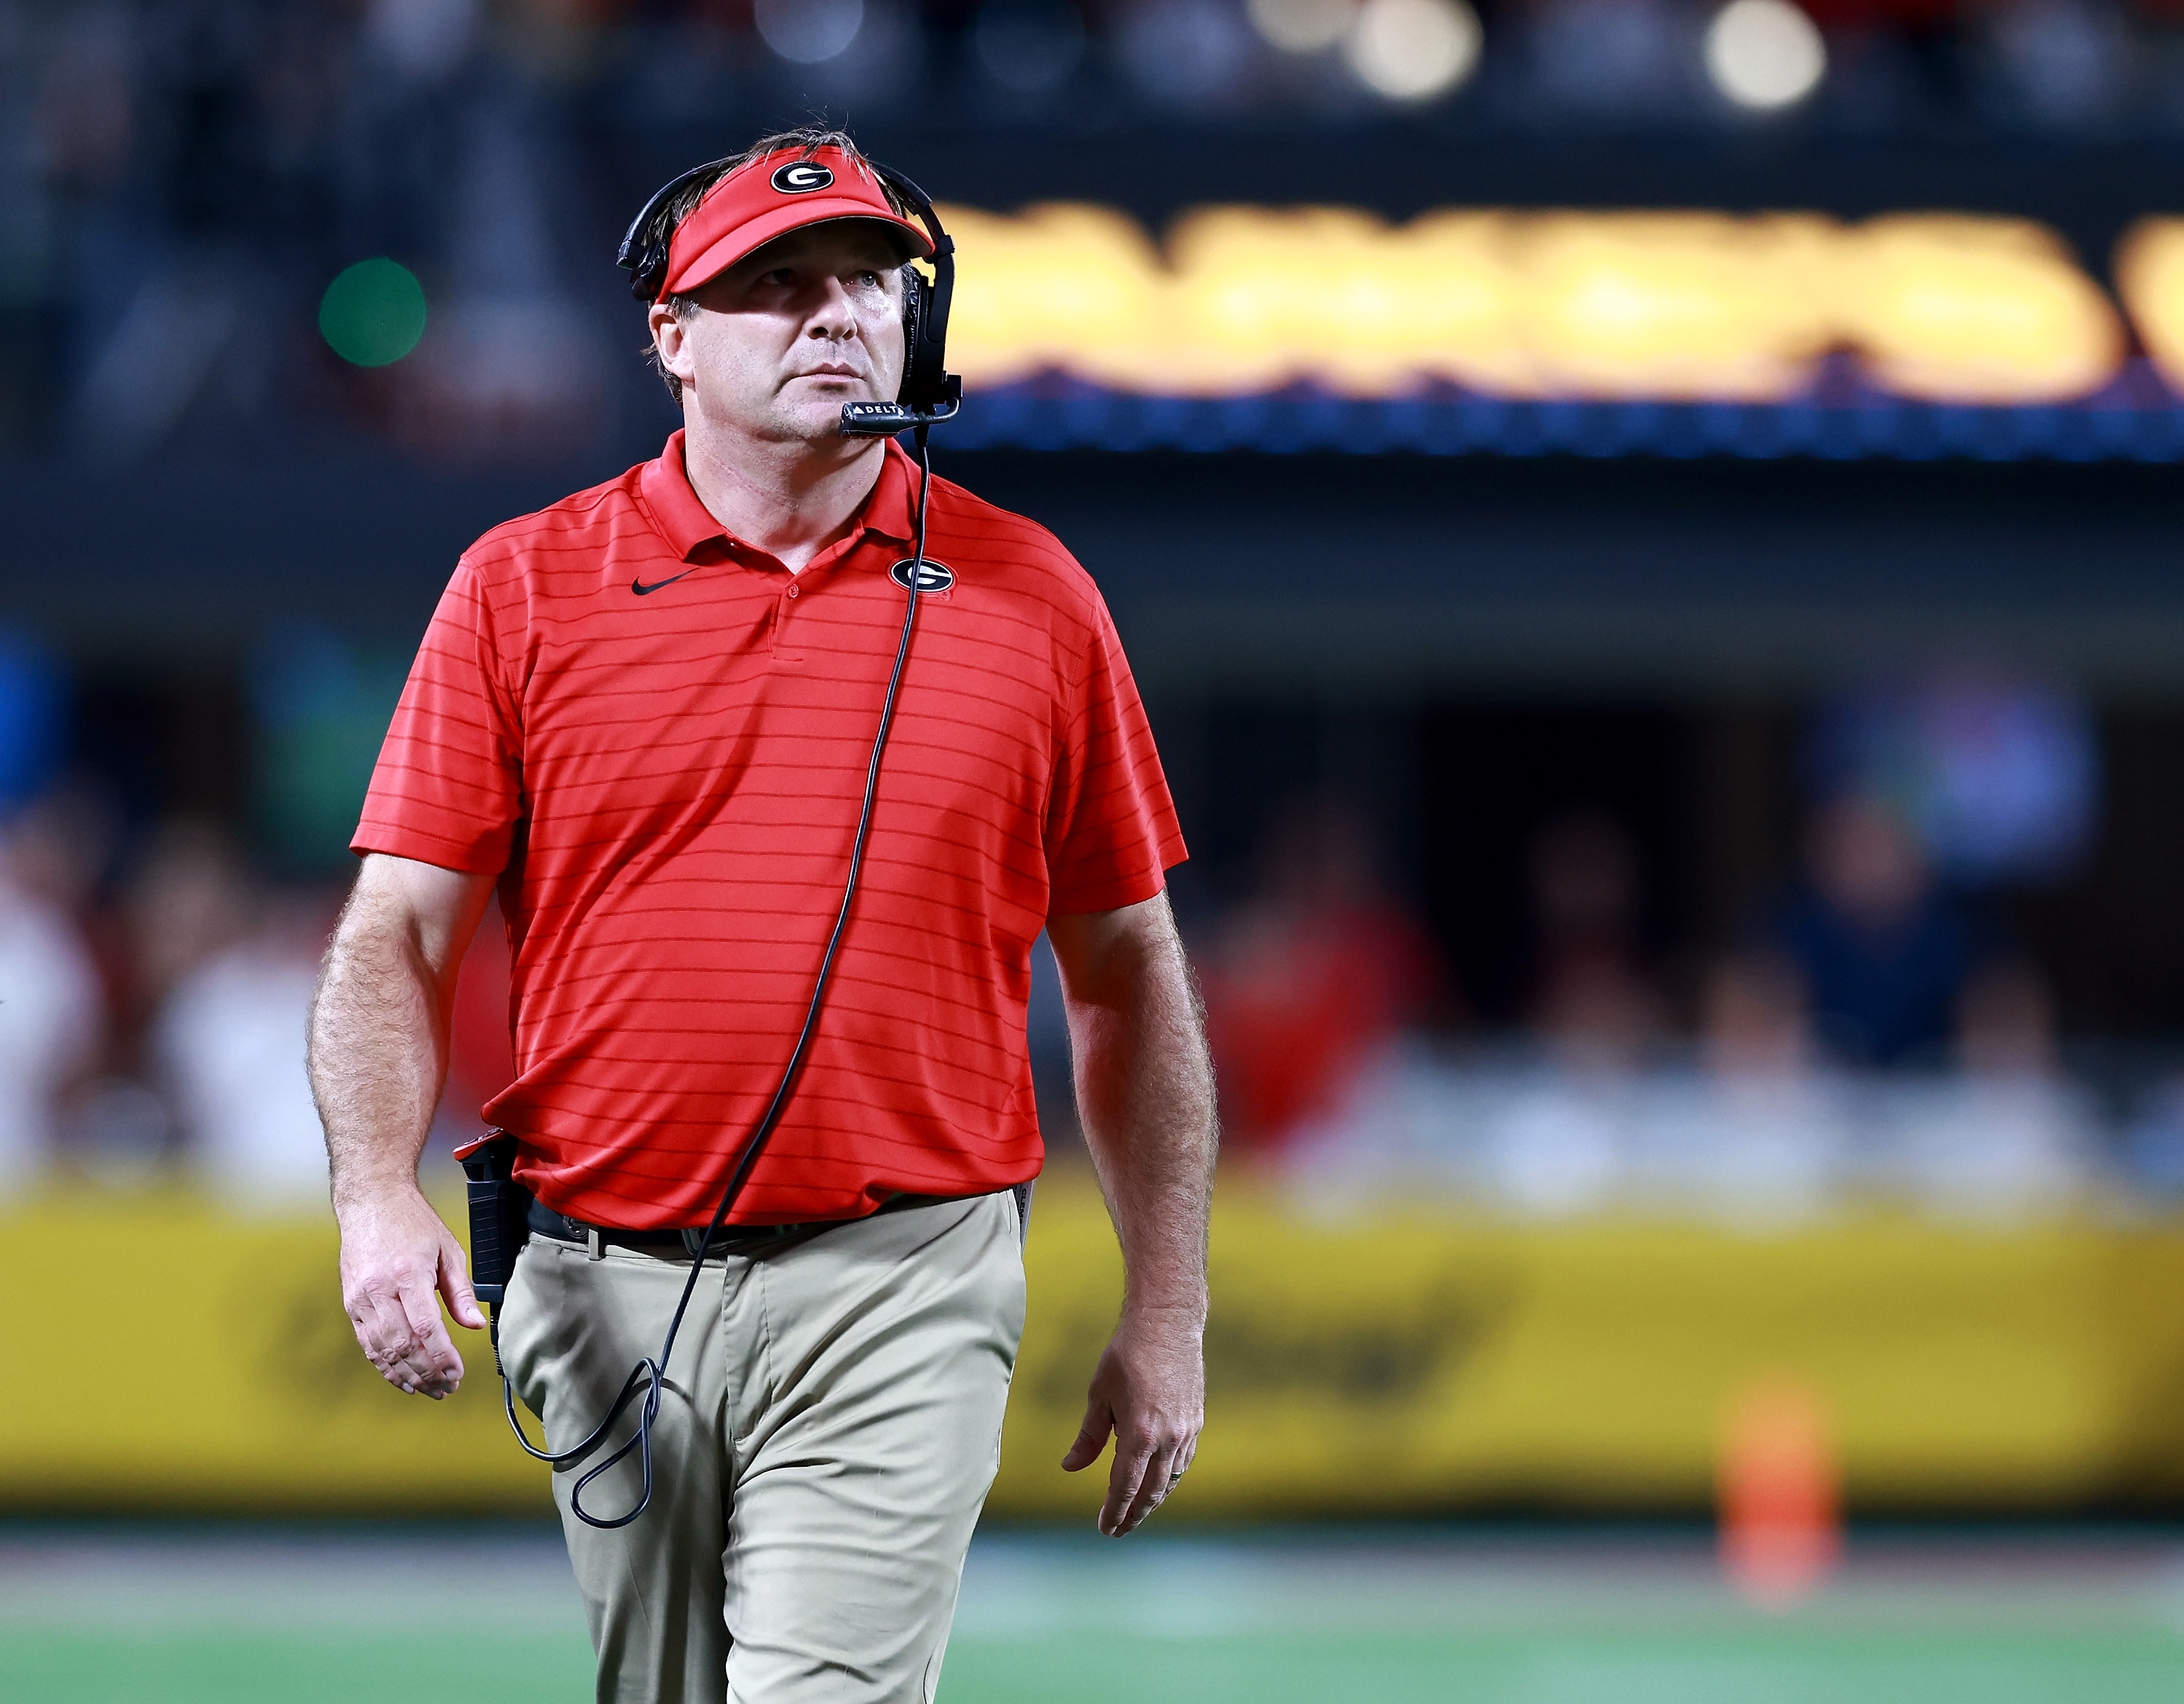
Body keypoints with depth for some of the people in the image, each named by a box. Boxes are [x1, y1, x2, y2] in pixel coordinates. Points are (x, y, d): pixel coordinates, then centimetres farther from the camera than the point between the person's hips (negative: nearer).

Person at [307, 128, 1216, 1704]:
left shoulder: (1031, 597, 5)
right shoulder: (523, 587, 4)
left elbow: (1127, 975, 10)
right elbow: (398, 935, 1)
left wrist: (1167, 1311, 7)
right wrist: (378, 1192, -17)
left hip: (901, 1288, -2)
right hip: (601, 1286, 2)